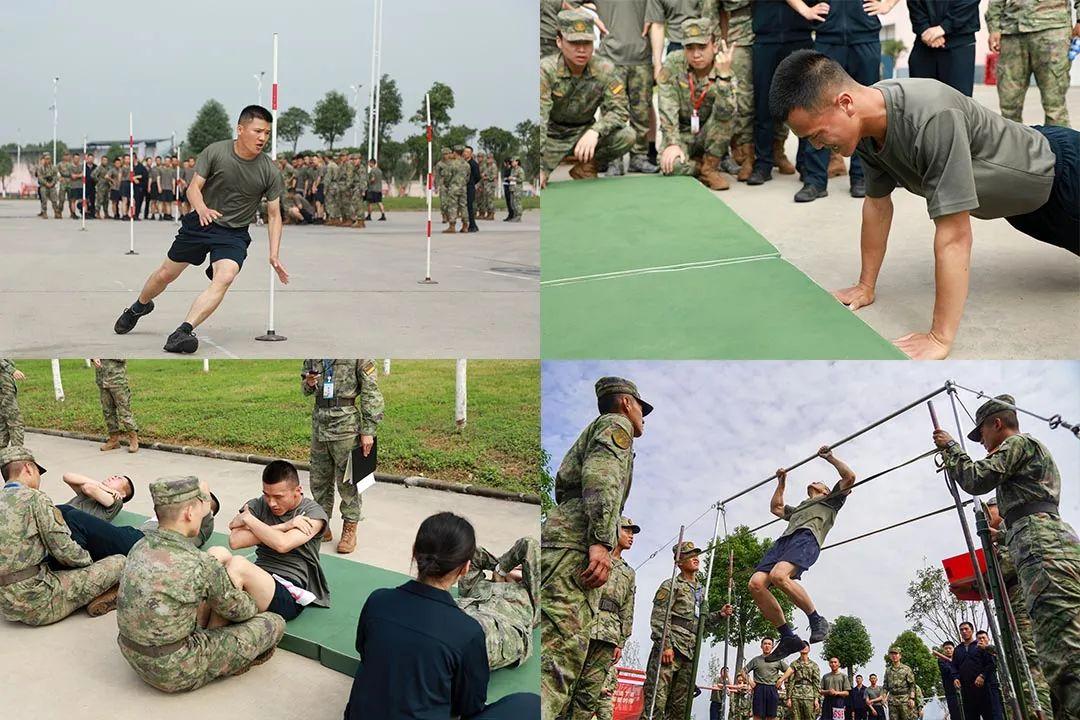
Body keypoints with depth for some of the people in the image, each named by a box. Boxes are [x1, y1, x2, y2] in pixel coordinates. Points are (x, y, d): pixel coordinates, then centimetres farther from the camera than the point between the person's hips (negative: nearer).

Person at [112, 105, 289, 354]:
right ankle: (139, 307, 44)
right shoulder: (215, 151, -12)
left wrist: (274, 256, -16)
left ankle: (182, 333, -32)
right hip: (201, 222, 1)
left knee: (224, 279, -28)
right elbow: (194, 187, -9)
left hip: (235, 233, -1)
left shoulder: (269, 170, -11)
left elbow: (274, 215, -6)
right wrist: (202, 210, -33)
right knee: (165, 275, 11)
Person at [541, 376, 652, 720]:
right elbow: (600, 477, -12)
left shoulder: (592, 431, 35)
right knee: (560, 651, -22)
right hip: (576, 543, -9)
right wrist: (601, 541, -22)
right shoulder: (617, 424, 8)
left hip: (560, 543, 9)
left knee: (563, 651, 3)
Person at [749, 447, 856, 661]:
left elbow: (849, 477, 21)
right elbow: (775, 508, 58)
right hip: (784, 539, 7)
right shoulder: (798, 508, 47)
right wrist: (781, 483, 58)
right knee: (756, 583, -20)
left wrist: (829, 457, 27)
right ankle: (788, 637, -18)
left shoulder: (831, 501, 32)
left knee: (778, 575, -37)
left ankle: (817, 621, -22)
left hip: (807, 537, -6)